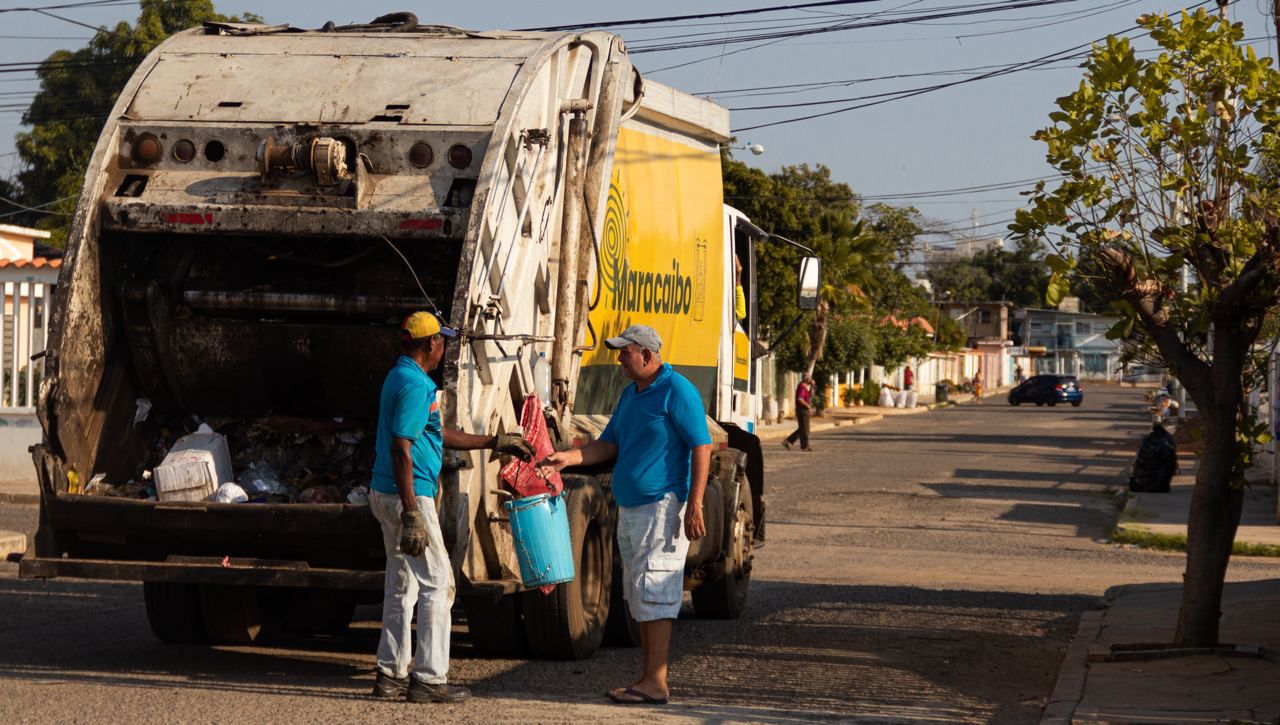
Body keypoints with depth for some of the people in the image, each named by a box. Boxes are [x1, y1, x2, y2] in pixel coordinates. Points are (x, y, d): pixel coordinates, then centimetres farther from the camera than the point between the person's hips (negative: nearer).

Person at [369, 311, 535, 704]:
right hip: (408, 495, -10)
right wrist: (412, 515, -26)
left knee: (401, 585, 14)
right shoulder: (415, 384, -17)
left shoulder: (400, 377, 16)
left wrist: (496, 443, 28)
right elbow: (401, 449, -23)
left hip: (385, 494, 10)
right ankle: (429, 679, -3)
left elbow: (439, 435, 24)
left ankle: (391, 674, 17)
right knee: (438, 583, -5)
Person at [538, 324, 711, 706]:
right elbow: (609, 445, 19)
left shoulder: (677, 391, -11)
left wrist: (694, 505, -20)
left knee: (654, 594, -11)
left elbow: (702, 447, -15)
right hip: (630, 509, 10)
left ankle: (655, 684, -11)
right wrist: (568, 457, 3)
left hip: (662, 507, -10)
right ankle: (650, 678, 17)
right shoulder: (631, 393, 16)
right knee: (639, 598, 11)